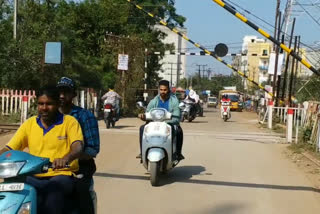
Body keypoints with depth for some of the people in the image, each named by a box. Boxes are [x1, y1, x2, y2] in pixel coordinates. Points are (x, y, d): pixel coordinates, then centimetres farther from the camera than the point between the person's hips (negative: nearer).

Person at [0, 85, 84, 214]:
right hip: (34, 177, 3)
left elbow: (77, 147, -11)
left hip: (61, 175, -3)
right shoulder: (29, 124, 15)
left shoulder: (69, 121, 4)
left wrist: (66, 158, -35)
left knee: (54, 192, -36)